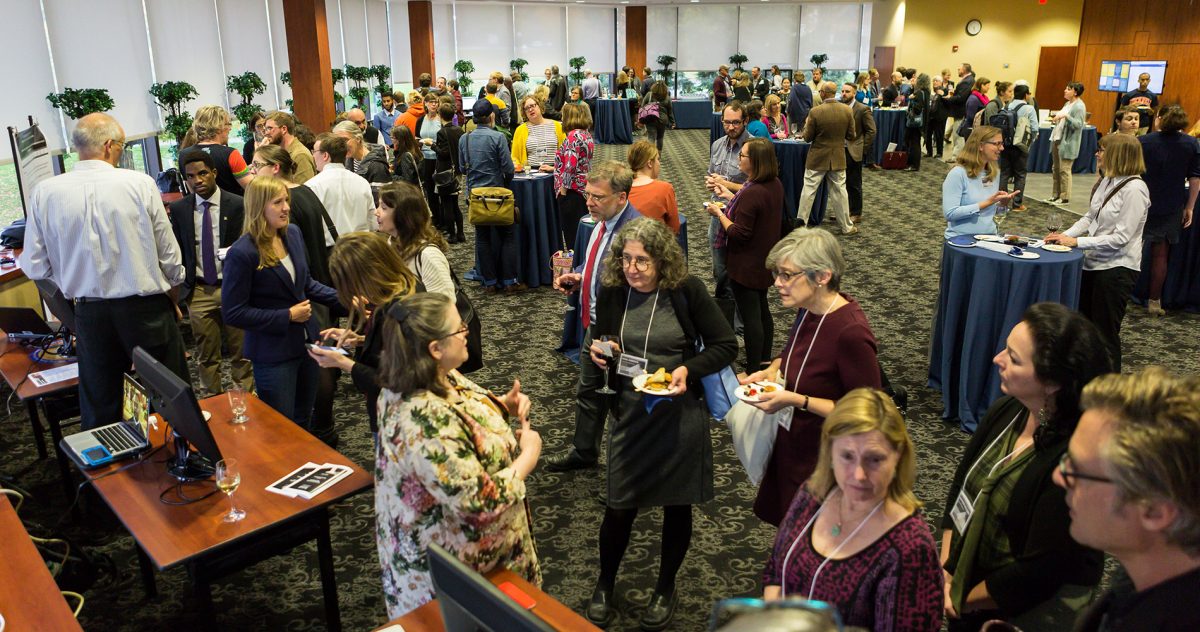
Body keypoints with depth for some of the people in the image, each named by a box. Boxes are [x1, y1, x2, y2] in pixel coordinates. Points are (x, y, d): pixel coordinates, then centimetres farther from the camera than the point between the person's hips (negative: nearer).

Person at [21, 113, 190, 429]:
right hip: (146, 308, -3)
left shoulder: (45, 192, -4)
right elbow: (169, 253, -5)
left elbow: (35, 266, 1)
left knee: (99, 413, 16)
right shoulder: (140, 184, -12)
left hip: (89, 313, 3)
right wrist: (172, 297, 12)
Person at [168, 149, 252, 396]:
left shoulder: (237, 204, -3)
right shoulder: (177, 209, 4)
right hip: (198, 290, 2)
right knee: (206, 356, 9)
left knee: (241, 352, 4)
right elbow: (176, 249, 9)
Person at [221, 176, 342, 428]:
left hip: (306, 341, 7)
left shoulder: (292, 233, 1)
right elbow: (233, 313, -17)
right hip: (273, 354, -6)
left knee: (303, 421, 21)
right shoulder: (242, 253, -20)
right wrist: (287, 316, -17)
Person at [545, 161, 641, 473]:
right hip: (595, 324, 9)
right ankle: (584, 452, 47)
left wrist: (584, 280, -27)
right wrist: (574, 276, 0)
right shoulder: (602, 221, 2)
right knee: (588, 391, 25)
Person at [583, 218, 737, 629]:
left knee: (676, 506, 14)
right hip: (630, 416, 2)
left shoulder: (687, 291, -12)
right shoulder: (612, 293, -4)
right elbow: (601, 351, 12)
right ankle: (605, 584, 34)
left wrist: (688, 369, -22)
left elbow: (726, 345, -7)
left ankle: (666, 588, 38)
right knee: (619, 507, 7)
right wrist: (597, 353, -11)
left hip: (681, 417, -1)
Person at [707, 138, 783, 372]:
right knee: (762, 311, 20)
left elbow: (739, 234, -25)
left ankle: (754, 371, 11)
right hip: (765, 261, 10)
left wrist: (719, 214, -12)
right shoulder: (775, 185, 1)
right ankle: (765, 361, 33)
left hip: (746, 265, -9)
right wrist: (730, 197, 14)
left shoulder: (752, 193, -27)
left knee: (750, 316, 1)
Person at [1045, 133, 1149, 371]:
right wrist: (1065, 235, -6)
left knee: (1105, 334, 3)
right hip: (1093, 263, 8)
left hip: (1116, 268, -8)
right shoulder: (1105, 182, 5)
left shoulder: (1134, 189, -19)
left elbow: (1121, 237, -22)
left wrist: (1076, 241, -23)